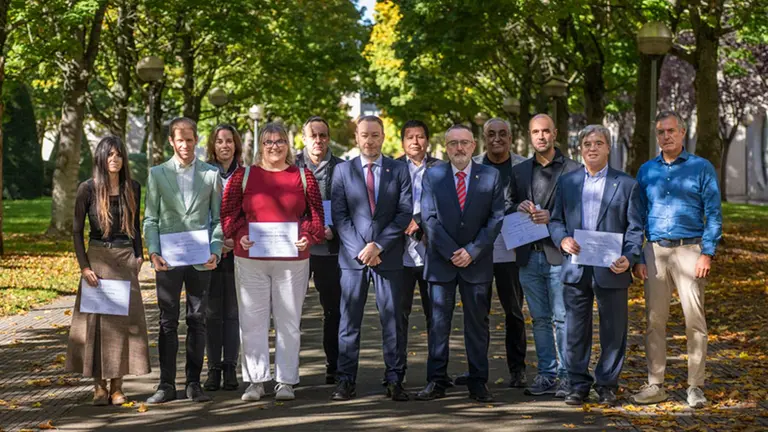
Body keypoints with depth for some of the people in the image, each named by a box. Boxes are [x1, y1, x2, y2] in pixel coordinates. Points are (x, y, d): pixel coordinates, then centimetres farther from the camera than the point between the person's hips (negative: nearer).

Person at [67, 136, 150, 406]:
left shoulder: (133, 188, 6)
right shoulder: (88, 189, -3)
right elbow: (77, 230, -1)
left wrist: (139, 257, 6)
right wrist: (84, 267, -9)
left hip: (126, 260, 2)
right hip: (97, 258, -2)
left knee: (124, 319, 0)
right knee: (96, 320, -2)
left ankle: (117, 386, 8)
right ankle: (99, 386, 5)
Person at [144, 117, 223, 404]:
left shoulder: (211, 174, 7)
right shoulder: (157, 174, 7)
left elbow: (218, 218, 7)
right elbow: (150, 219, 5)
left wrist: (215, 251, -7)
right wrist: (153, 252, -8)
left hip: (200, 259, 0)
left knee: (197, 321, 5)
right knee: (168, 322, 3)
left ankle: (194, 383, 12)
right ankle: (166, 385, 8)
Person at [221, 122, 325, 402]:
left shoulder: (303, 177, 7)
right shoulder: (243, 176, 6)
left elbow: (316, 214, 7)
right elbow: (228, 213, 5)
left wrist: (308, 237, -10)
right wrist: (240, 236, -11)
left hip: (293, 260, 0)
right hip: (250, 259, 0)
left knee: (289, 320, 5)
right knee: (252, 320, 2)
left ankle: (286, 381, 13)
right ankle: (256, 381, 11)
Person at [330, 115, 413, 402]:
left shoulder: (399, 170, 6)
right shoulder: (343, 171, 7)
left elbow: (405, 212, -1)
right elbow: (339, 216, 2)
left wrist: (379, 245, -11)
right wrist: (360, 250, -9)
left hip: (389, 257, 0)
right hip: (353, 257, 0)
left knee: (392, 319, 2)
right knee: (349, 321, 2)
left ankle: (395, 381, 8)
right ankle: (346, 381, 7)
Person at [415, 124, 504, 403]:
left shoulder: (491, 176, 4)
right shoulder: (432, 176, 4)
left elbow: (496, 219, -1)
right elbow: (429, 218, -2)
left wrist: (472, 251, -10)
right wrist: (451, 252, -11)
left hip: (477, 262, 0)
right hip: (441, 262, 0)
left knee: (478, 324, 4)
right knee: (438, 323, 1)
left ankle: (478, 383, 9)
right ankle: (436, 381, 6)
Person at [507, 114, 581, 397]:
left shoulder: (573, 170, 0)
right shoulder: (519, 171, 14)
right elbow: (507, 208, 16)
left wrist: (552, 218, -16)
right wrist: (519, 208, -5)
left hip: (558, 254, -5)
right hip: (529, 256, 5)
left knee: (562, 318, -4)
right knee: (540, 319, 10)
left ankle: (567, 376, 2)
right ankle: (547, 375, 15)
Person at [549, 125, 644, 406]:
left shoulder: (626, 184, 4)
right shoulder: (566, 182, 12)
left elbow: (635, 228, 1)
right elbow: (555, 219, 12)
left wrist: (629, 258, -15)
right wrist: (562, 239, -10)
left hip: (611, 270, -2)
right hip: (576, 269, 2)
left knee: (613, 330, 4)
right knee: (576, 330, 5)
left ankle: (607, 385, 17)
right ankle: (579, 385, 15)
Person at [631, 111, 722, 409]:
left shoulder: (702, 168, 3)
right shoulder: (646, 171, 12)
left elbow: (713, 214, 0)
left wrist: (707, 253, -10)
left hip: (689, 250, -3)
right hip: (655, 252, 3)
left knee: (695, 320, -4)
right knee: (655, 320, 4)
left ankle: (695, 387, 3)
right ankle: (655, 385, 10)